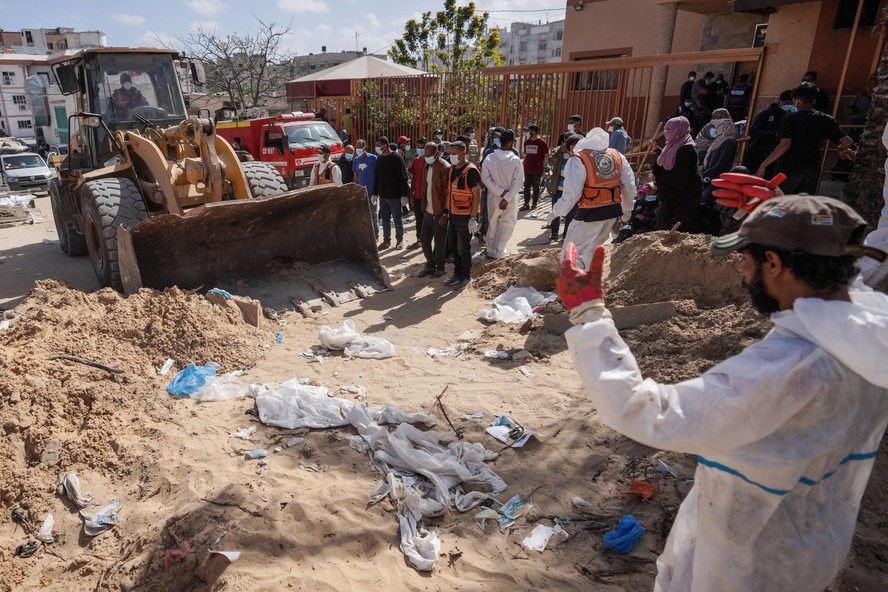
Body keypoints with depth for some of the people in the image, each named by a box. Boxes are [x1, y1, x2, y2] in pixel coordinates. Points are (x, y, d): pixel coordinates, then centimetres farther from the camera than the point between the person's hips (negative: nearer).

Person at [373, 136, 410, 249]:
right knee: (385, 219, 11)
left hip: (395, 196, -6)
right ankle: (386, 240, 20)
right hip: (383, 195, 6)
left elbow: (403, 177, -13)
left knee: (397, 219, 5)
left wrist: (404, 194, -17)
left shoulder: (396, 158, -11)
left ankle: (400, 240, 19)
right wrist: (375, 193, 13)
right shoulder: (379, 158, 9)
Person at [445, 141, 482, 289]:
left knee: (463, 248, 2)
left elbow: (477, 196, -16)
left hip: (465, 216, -8)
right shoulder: (452, 169, 9)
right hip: (453, 215, 8)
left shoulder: (471, 171, -15)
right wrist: (447, 210, 14)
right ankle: (457, 274, 29)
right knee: (453, 246, 15)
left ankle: (465, 277, 16)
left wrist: (473, 217, -18)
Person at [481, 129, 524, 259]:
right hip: (510, 199, -2)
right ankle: (498, 252, 14)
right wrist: (507, 197, -16)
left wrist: (500, 192, -11)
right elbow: (519, 181, -17)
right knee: (506, 225, 12)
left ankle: (491, 251, 28)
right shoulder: (515, 160, -14)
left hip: (493, 197, 3)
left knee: (493, 224, 19)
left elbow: (485, 178, -12)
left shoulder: (489, 158, -9)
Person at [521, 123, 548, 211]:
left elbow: (546, 155, -2)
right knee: (526, 186, 6)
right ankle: (526, 204, 13)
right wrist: (524, 164, 12)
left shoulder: (542, 142, -7)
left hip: (537, 170, -5)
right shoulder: (526, 142, 9)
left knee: (535, 187, 4)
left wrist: (542, 166, -5)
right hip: (527, 169, 5)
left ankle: (534, 204, 13)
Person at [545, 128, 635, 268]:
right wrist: (627, 209, 23)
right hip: (613, 211, 7)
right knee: (592, 249, 23)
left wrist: (556, 212, -6)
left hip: (590, 214, -7)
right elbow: (630, 187, 11)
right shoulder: (617, 156, 7)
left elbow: (571, 193, -18)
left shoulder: (579, 159, -13)